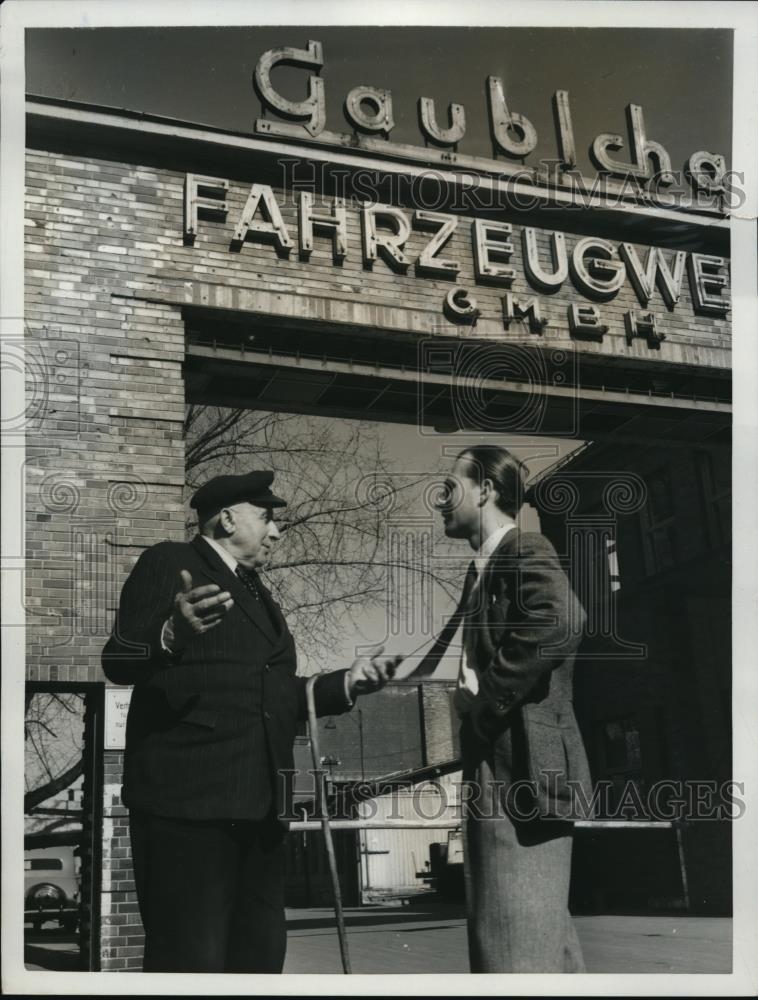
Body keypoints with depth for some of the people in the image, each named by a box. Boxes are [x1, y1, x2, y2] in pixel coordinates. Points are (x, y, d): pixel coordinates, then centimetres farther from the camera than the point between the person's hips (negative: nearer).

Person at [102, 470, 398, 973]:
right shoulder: (169, 562, -1)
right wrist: (171, 637, -32)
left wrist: (347, 682, 12)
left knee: (260, 954, 14)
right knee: (192, 960, -9)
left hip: (258, 803, 8)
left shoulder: (258, 592, 23)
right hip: (188, 797, -8)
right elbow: (119, 663, -12)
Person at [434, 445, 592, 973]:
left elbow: (561, 621, -29)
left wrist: (485, 697, -20)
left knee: (519, 947, -7)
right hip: (499, 769, 10)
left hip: (524, 766, -10)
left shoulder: (524, 549, -9)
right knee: (542, 936, 16)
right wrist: (469, 694, 5)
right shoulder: (483, 568, 20)